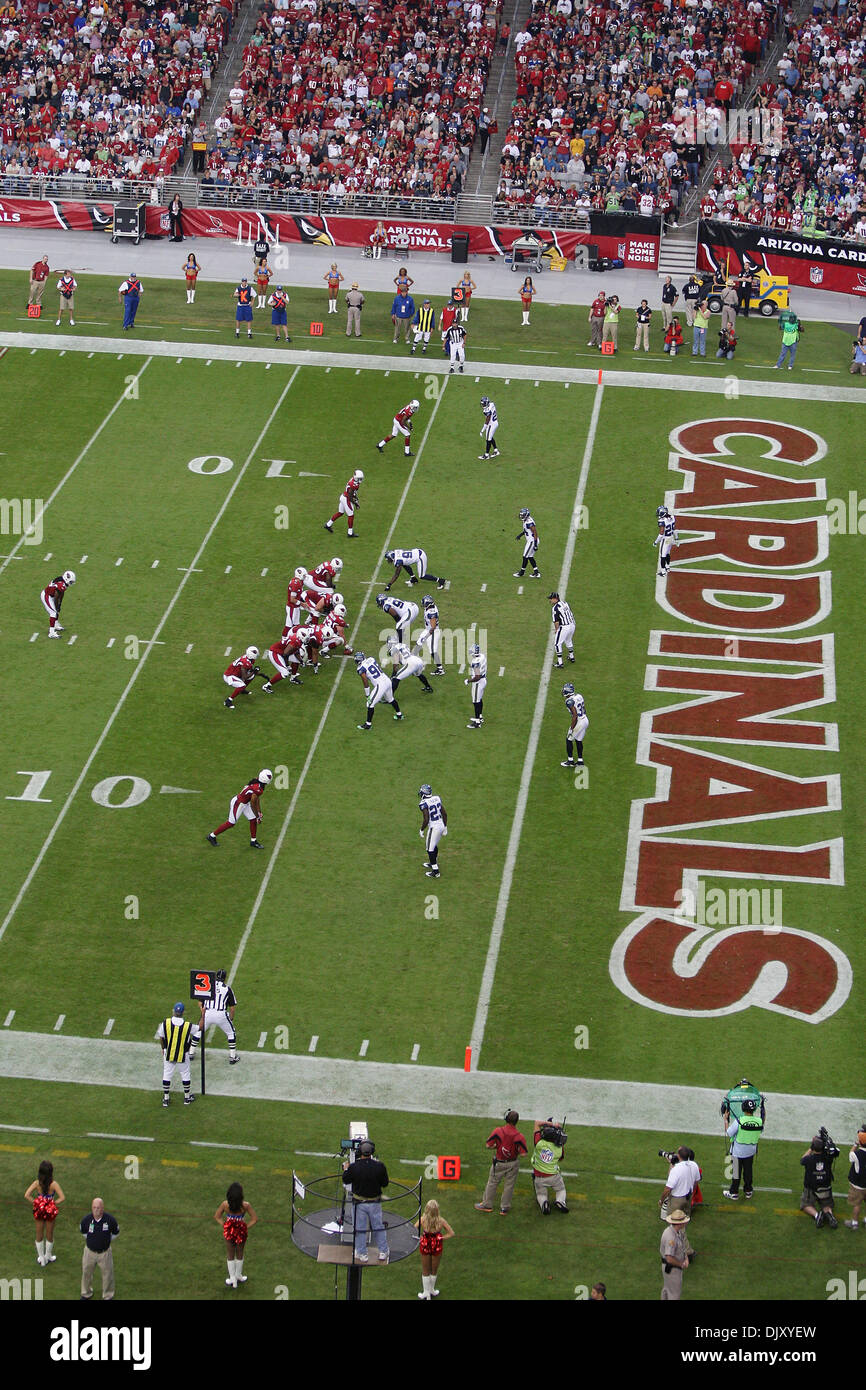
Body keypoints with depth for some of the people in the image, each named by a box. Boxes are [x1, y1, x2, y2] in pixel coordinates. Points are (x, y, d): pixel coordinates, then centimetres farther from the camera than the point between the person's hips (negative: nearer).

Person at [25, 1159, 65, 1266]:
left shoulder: (37, 1183, -13)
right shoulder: (54, 1184, -19)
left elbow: (26, 1195, -18)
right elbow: (62, 1198, -22)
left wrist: (35, 1202, -8)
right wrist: (54, 1203, -8)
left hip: (39, 1210, 2)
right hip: (50, 1212, -2)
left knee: (39, 1235, 18)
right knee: (49, 1235, 19)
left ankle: (41, 1258, 30)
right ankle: (48, 1257, 34)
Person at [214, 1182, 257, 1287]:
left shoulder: (225, 1204, -17)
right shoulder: (245, 1205, -20)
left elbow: (216, 1217, -5)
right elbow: (254, 1219, -12)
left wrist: (224, 1225, 1)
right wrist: (246, 1227, -1)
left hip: (229, 1231, 0)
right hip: (241, 1231, 0)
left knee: (230, 1256, 19)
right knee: (239, 1255, 23)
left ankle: (233, 1279, 27)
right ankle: (238, 1276, 39)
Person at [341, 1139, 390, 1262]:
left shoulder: (353, 1167, -17)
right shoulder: (379, 1166, -14)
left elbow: (346, 1181, 0)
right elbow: (385, 1183, -2)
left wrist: (345, 1169, 17)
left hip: (359, 1203, -2)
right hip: (375, 1203, 2)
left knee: (360, 1229, 10)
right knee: (379, 1227, 16)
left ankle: (362, 1256, 17)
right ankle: (383, 1253, 24)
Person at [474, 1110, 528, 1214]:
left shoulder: (498, 1131, -22)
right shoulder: (519, 1136, -21)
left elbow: (488, 1145, -16)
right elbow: (523, 1153, -19)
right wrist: (515, 1149, 0)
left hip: (499, 1163, 0)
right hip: (513, 1164, 0)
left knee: (492, 1183, 18)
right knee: (509, 1185, 16)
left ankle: (487, 1205, 31)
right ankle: (504, 1208, 25)